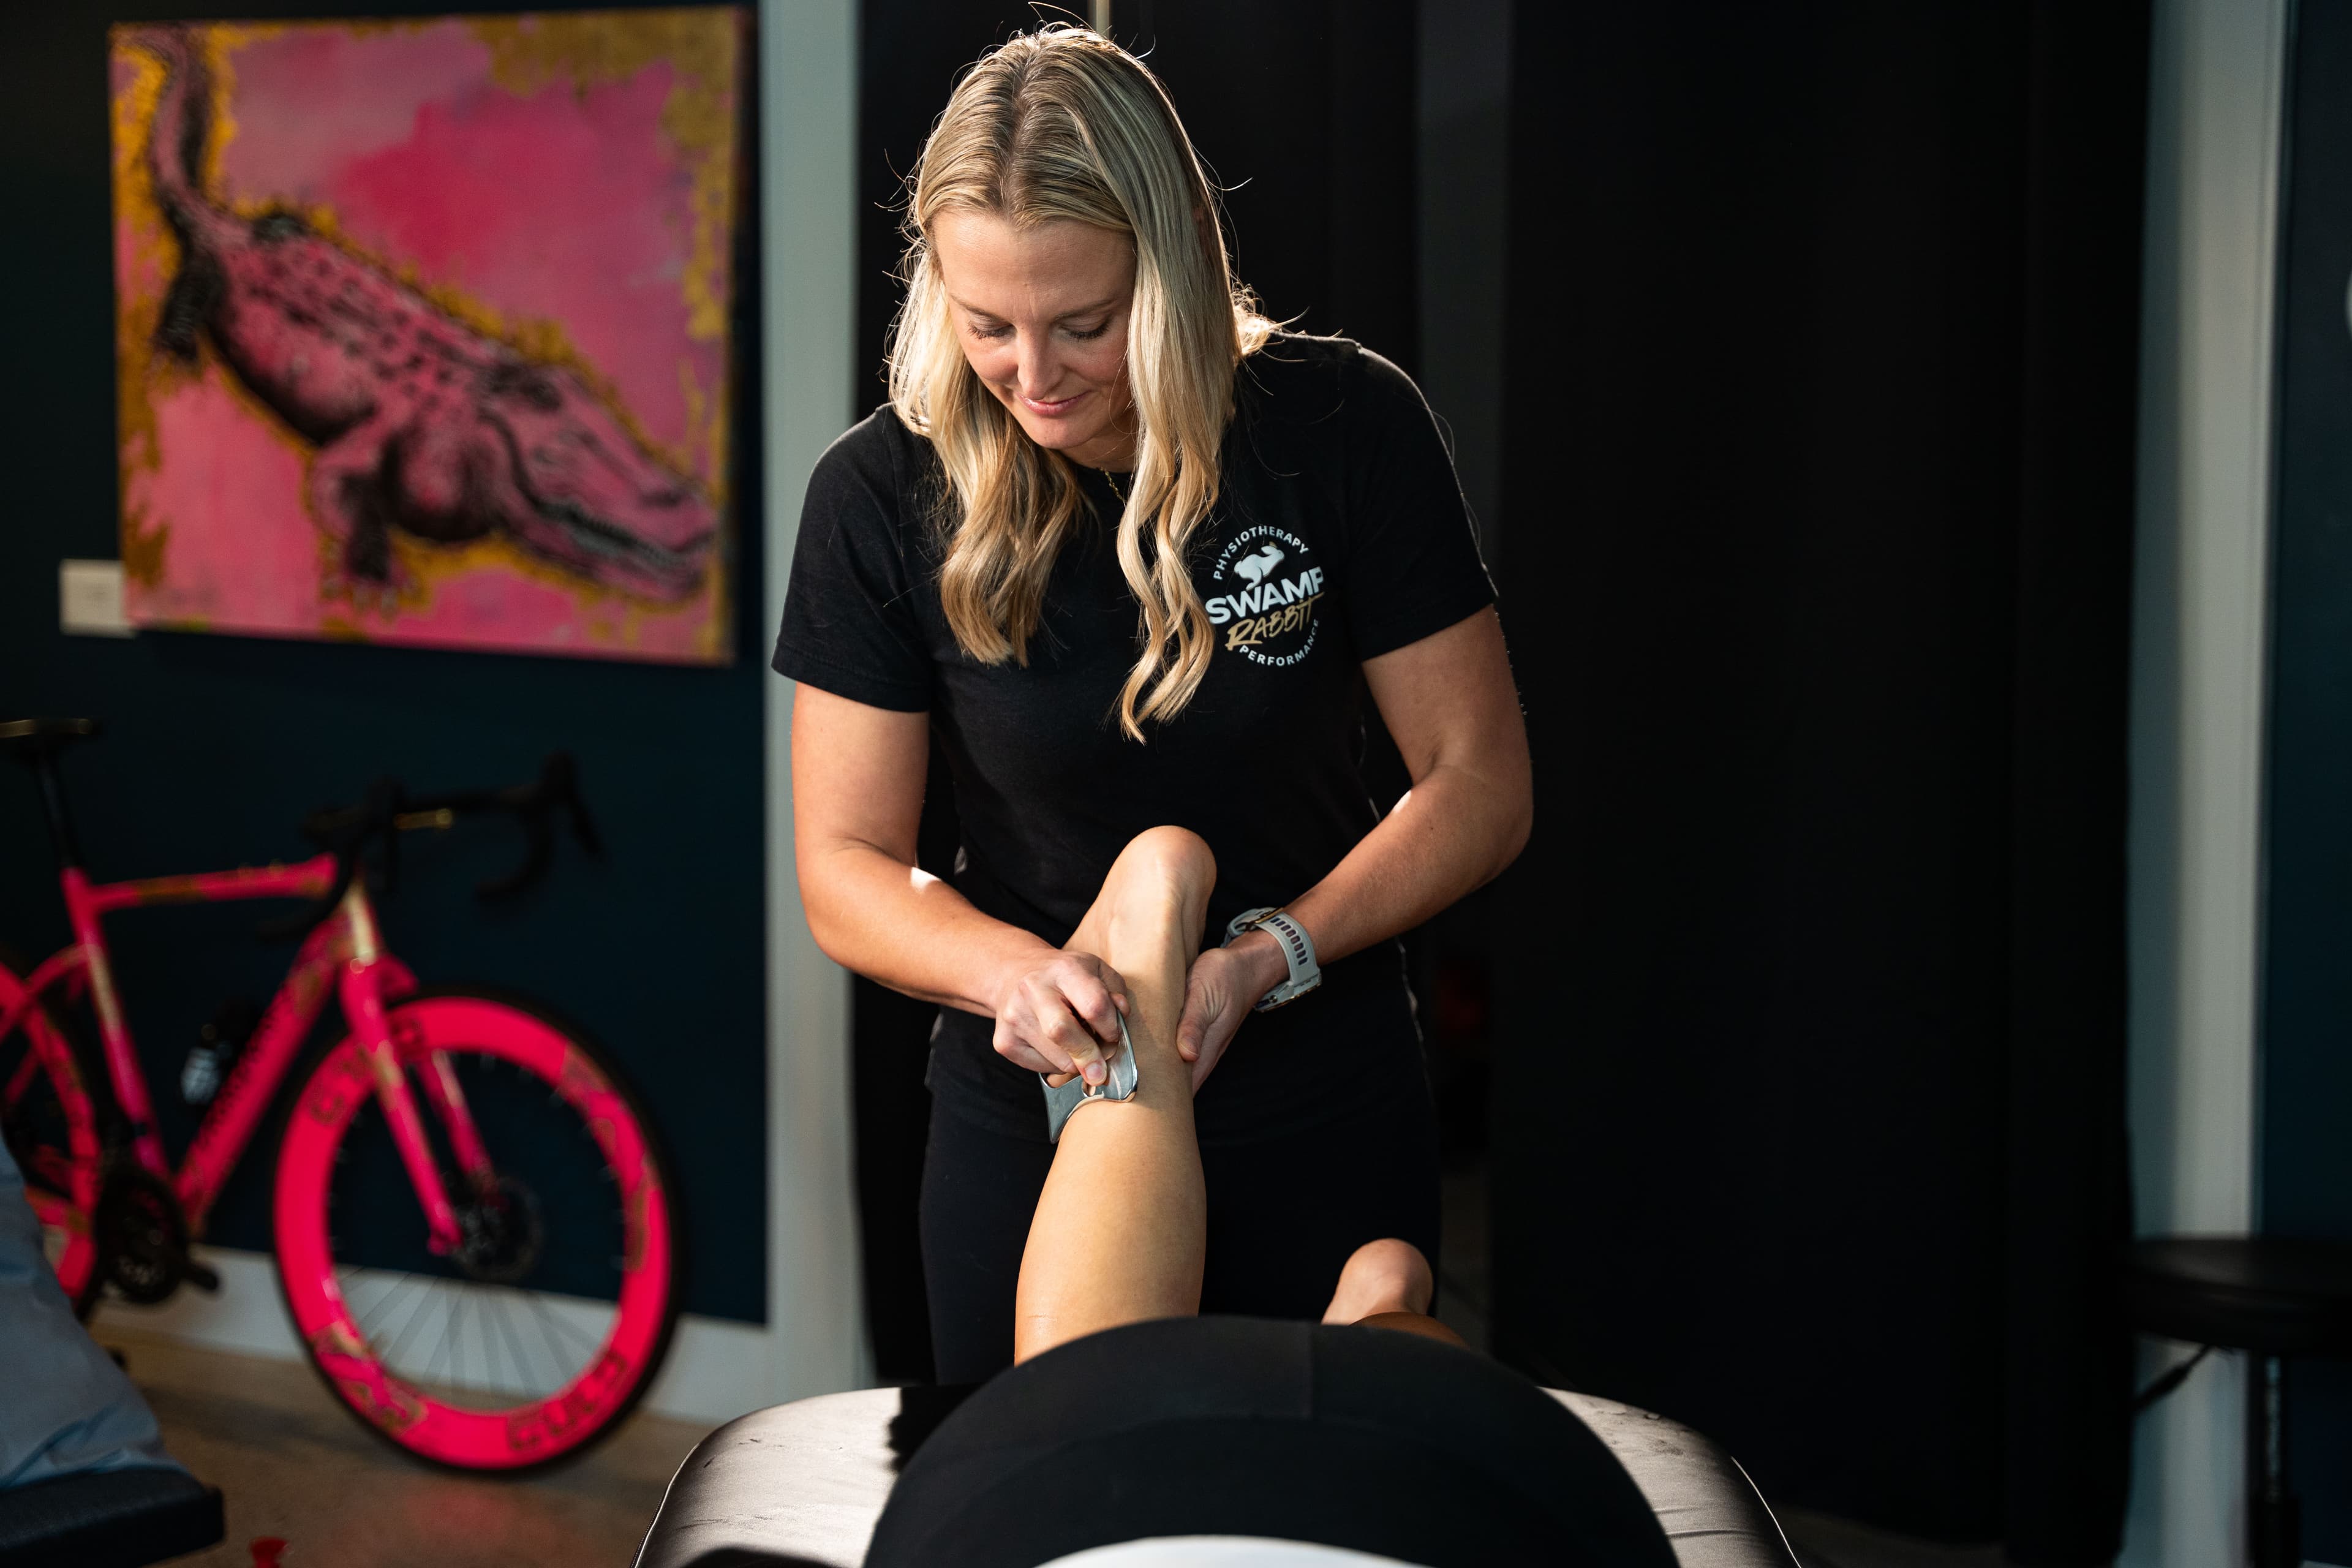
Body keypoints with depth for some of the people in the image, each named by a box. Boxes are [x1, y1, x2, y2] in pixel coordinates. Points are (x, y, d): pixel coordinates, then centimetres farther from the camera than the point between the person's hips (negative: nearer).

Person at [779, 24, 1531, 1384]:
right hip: (1028, 1123, 1)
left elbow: (1481, 788, -8)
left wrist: (1265, 960, -22)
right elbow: (845, 870, -6)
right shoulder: (884, 495, -11)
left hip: (1324, 1136, 0)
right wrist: (1012, 967, -26)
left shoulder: (1346, 428, -13)